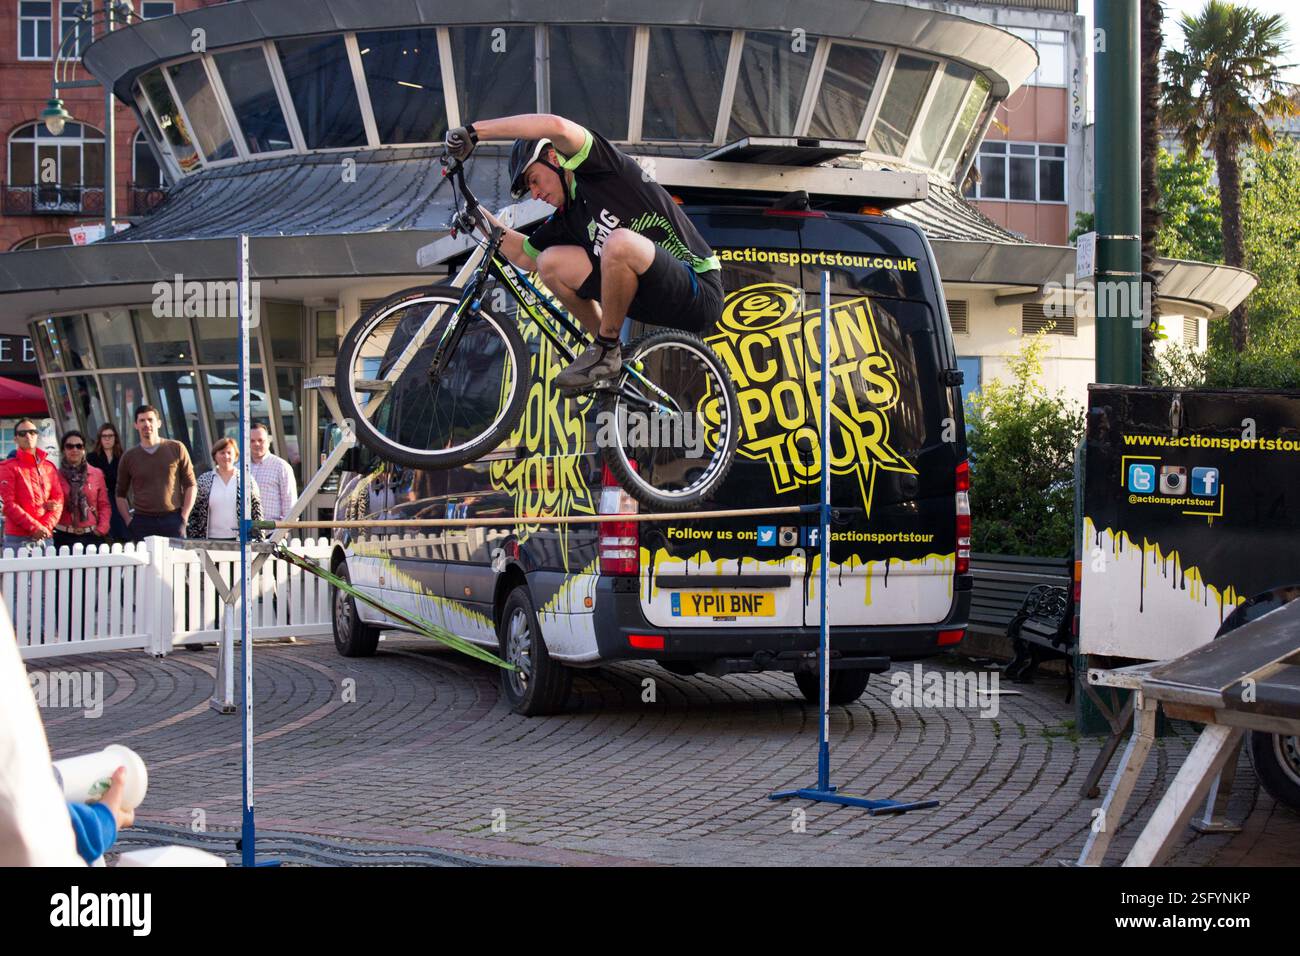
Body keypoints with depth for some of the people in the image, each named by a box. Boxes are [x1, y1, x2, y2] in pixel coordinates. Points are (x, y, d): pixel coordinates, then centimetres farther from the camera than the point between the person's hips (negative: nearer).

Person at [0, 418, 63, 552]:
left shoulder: (49, 467, 16)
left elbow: (58, 500, 10)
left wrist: (45, 526, -6)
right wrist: (35, 527, -13)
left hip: (45, 537, 4)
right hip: (18, 539, -4)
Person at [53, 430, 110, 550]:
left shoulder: (97, 474, 10)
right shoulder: (56, 475, 5)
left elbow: (104, 505, 11)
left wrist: (102, 529, -1)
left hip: (92, 536, 1)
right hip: (64, 536, -1)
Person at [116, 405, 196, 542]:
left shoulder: (176, 449, 5)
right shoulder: (129, 457, 10)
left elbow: (190, 485, 7)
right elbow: (121, 494, 17)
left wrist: (184, 516, -2)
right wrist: (129, 521, 4)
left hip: (172, 520, -1)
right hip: (142, 523, 1)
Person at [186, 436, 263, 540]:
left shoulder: (248, 480, 7)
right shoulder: (203, 480, 8)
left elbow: (257, 511, 6)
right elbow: (194, 513, 9)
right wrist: (193, 540, 3)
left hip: (239, 540, -1)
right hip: (212, 540, 1)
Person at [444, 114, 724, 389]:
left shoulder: (602, 172, -9)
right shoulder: (568, 218, 13)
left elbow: (557, 126, -27)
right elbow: (525, 255, 27)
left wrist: (474, 130, -23)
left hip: (699, 295, -8)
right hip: (653, 299, 8)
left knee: (621, 242, -35)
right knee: (551, 262, 4)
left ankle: (606, 351, -13)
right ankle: (607, 351, 12)